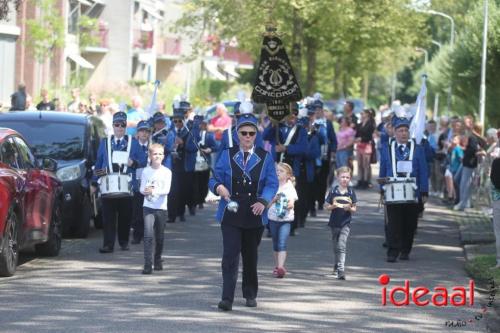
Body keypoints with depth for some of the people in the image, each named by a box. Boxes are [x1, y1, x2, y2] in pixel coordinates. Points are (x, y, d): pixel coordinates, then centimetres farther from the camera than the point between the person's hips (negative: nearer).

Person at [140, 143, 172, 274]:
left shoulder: (166, 172, -2)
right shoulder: (146, 171, 3)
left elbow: (166, 190, -12)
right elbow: (142, 189, 1)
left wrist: (153, 191, -26)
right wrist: (145, 191, -21)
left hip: (161, 208, 0)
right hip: (148, 207, 0)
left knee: (159, 237, 11)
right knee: (148, 235, -14)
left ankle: (158, 261, 31)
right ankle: (148, 265, -16)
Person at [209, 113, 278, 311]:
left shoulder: (265, 158, 5)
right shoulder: (227, 156, 5)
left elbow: (272, 184, -2)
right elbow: (214, 179, 5)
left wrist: (263, 201, -19)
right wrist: (219, 187, -19)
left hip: (254, 215, 1)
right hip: (231, 214, -1)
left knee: (251, 256, 13)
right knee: (230, 255, -12)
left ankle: (250, 295, 29)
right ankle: (227, 299, -17)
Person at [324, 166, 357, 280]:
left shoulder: (351, 192, -1)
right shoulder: (333, 191, -1)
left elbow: (354, 209, 4)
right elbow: (326, 206, 3)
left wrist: (350, 208, -18)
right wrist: (333, 206, -17)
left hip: (345, 223, -2)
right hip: (334, 223, 2)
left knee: (342, 246, -14)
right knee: (336, 247, 15)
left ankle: (341, 270, -19)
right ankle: (336, 267, 34)